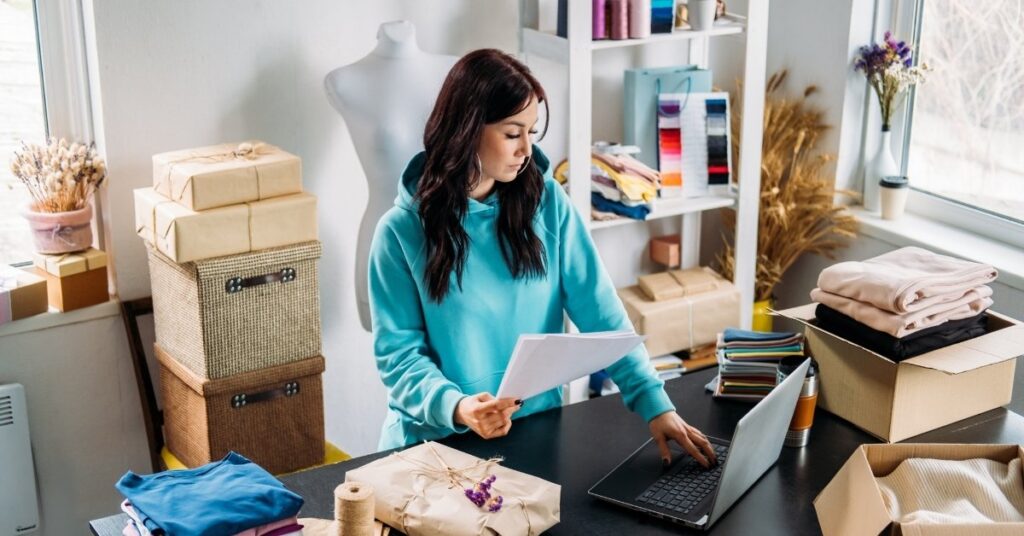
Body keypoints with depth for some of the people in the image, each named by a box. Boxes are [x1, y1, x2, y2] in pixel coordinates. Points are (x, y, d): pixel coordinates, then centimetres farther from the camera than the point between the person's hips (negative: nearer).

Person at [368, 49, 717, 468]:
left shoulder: (547, 202, 0)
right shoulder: (403, 230, -7)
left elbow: (600, 312, -2)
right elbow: (397, 351, -7)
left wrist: (654, 404, -12)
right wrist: (455, 407, -25)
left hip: (536, 430, 2)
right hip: (435, 439, -2)